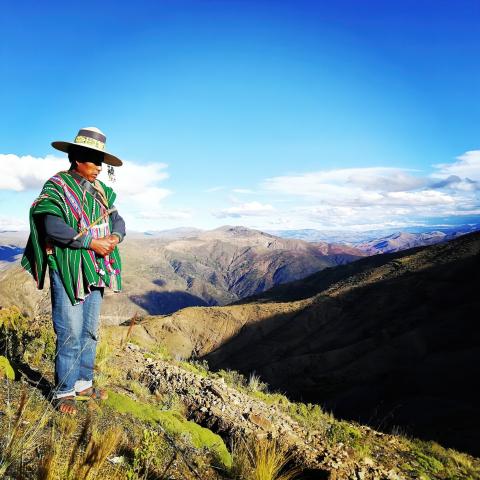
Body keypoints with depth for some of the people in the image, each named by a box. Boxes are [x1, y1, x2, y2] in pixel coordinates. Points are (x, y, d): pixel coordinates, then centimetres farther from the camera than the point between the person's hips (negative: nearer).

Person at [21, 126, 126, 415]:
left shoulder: (100, 191, 12)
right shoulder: (56, 187, -8)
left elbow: (118, 220, 11)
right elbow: (53, 227, -21)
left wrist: (116, 236, -11)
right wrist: (91, 242, -21)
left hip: (96, 272, 7)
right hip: (67, 272, -7)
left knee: (90, 332, 14)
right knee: (70, 334, -2)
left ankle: (84, 384, 29)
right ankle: (64, 391, 15)